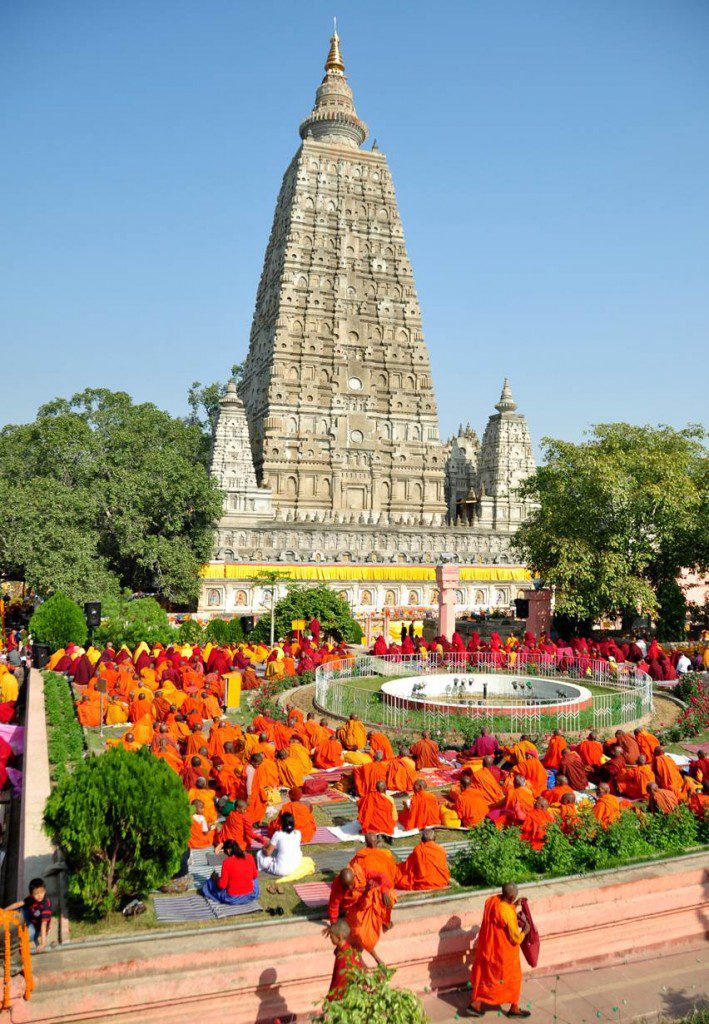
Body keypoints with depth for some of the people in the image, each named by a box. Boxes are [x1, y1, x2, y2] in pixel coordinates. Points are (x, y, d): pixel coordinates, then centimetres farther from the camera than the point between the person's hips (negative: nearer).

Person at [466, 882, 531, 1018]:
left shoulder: (491, 900, -10)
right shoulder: (509, 914, -32)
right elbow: (516, 939, -20)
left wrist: (514, 905, 8)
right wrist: (525, 930, -2)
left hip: (487, 948, 7)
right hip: (503, 953, -7)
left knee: (483, 975, 23)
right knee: (512, 977, 17)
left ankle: (475, 1004, 29)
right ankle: (514, 1008, 33)